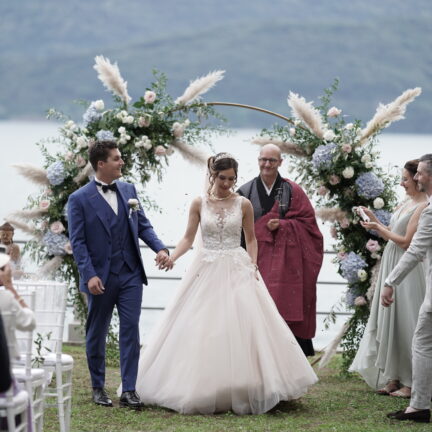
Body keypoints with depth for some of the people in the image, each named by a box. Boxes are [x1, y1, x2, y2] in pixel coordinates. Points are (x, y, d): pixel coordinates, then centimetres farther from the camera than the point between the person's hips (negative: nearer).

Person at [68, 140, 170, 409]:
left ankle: (129, 390, 1)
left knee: (131, 331, -2)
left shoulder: (129, 190, 8)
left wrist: (160, 248, -8)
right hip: (101, 277, -3)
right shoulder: (80, 199, -6)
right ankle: (99, 388, 23)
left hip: (130, 274, 3)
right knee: (97, 334, 9)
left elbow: (143, 225, 10)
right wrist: (89, 275, -18)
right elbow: (78, 241, -8)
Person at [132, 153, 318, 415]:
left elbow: (251, 239, 9)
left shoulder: (243, 204, 2)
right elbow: (188, 238, 2)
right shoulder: (199, 204, 2)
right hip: (206, 271, 1)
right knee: (200, 331, -2)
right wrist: (172, 257, -14)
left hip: (237, 271, 0)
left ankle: (243, 391, 3)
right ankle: (203, 389, 8)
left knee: (243, 326, -6)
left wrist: (253, 265, -5)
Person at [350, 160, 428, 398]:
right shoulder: (405, 205, 13)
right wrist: (375, 221, 10)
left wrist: (379, 228, -10)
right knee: (390, 322, 11)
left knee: (405, 323, -5)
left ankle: (411, 382, 3)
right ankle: (394, 378, 18)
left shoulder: (423, 207, -15)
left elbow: (406, 242, -18)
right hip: (392, 266, 9)